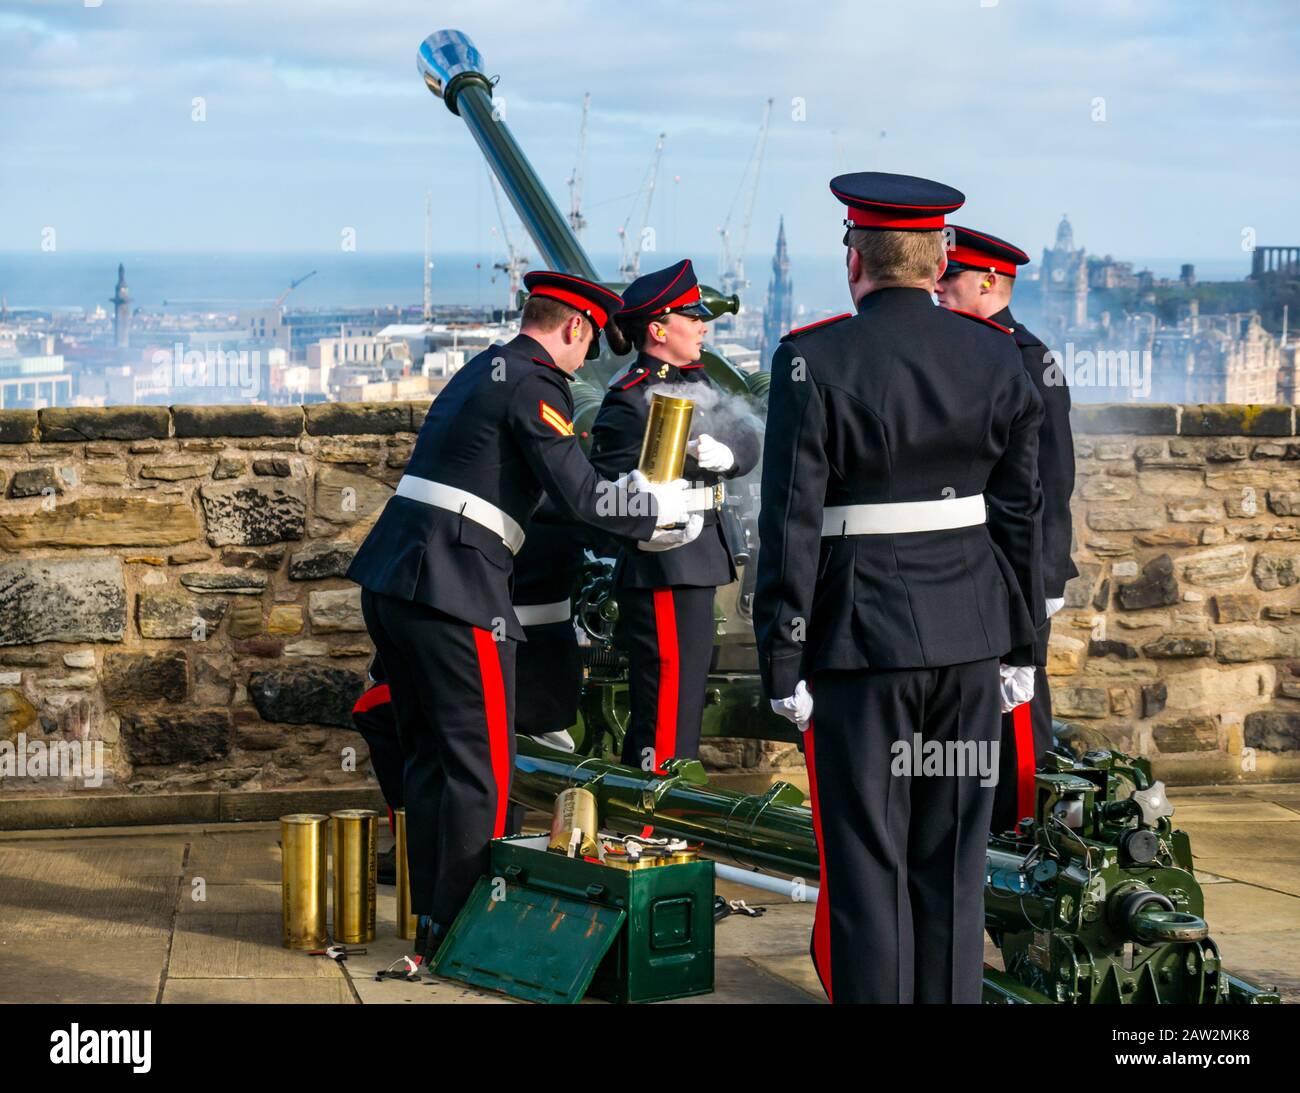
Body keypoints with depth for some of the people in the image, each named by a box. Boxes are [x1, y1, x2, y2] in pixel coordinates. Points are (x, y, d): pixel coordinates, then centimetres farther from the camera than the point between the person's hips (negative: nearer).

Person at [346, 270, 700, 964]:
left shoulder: (480, 372, 20)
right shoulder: (534, 385, -9)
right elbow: (580, 496, -14)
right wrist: (661, 513, 1)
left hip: (390, 580, 10)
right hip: (455, 592, -10)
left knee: (430, 755, 16)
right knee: (480, 767, -1)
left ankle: (432, 920, 22)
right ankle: (457, 933, 2)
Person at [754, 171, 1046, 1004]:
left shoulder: (813, 362, -10)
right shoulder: (997, 357, 2)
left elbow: (791, 527, -12)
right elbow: (1021, 514, 6)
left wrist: (783, 666, -6)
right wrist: (1021, 646, 14)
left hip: (862, 643, -4)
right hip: (969, 640, 4)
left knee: (867, 864, 3)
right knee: (952, 864, 12)